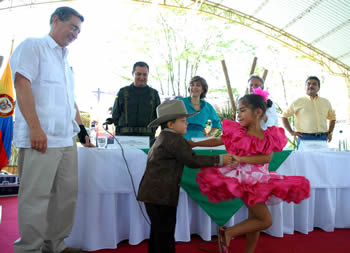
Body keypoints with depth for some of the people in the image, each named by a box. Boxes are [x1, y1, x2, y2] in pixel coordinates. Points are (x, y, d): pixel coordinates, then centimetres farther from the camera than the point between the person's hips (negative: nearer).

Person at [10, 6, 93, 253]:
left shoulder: (65, 60, 24)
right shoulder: (33, 46, 2)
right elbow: (22, 84, -10)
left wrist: (81, 128, 20)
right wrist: (35, 128, -18)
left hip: (67, 140, 8)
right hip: (41, 138, -8)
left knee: (68, 193, 9)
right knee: (37, 196, -3)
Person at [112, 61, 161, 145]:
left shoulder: (154, 94, 12)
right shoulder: (123, 92, 9)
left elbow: (159, 115, 14)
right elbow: (115, 115, 13)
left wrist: (151, 130, 2)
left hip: (147, 137, 1)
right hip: (125, 136, 0)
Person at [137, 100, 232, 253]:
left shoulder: (163, 138, 16)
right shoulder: (175, 139, -15)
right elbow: (192, 161, -18)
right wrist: (219, 159, -13)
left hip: (153, 193, 10)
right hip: (161, 195, -10)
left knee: (158, 232, 20)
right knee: (165, 234, -1)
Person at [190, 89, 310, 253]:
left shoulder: (269, 136, -1)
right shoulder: (237, 131, -5)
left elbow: (267, 157, -14)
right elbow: (219, 140, 6)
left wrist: (241, 159, -24)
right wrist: (194, 144, 8)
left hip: (259, 181, 4)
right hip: (244, 178, -4)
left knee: (254, 220, 15)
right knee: (265, 220, -9)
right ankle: (227, 233, 2)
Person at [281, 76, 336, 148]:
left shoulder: (326, 102, 16)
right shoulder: (298, 102, 4)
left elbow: (332, 117, 30)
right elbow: (284, 116, 6)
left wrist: (330, 132, 16)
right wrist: (291, 132, -2)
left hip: (322, 139, 4)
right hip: (305, 138, -3)